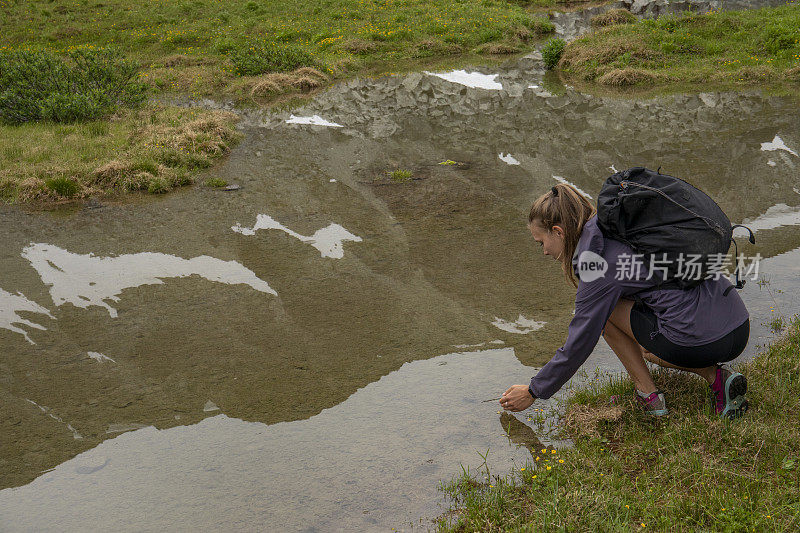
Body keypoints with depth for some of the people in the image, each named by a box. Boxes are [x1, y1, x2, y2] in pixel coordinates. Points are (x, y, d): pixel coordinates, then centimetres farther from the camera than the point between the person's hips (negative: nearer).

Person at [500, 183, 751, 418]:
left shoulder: (597, 263, -12)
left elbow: (580, 342, -5)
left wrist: (533, 391, 7)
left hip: (703, 341, -9)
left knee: (605, 309, 6)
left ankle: (648, 394, 8)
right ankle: (717, 376, 12)